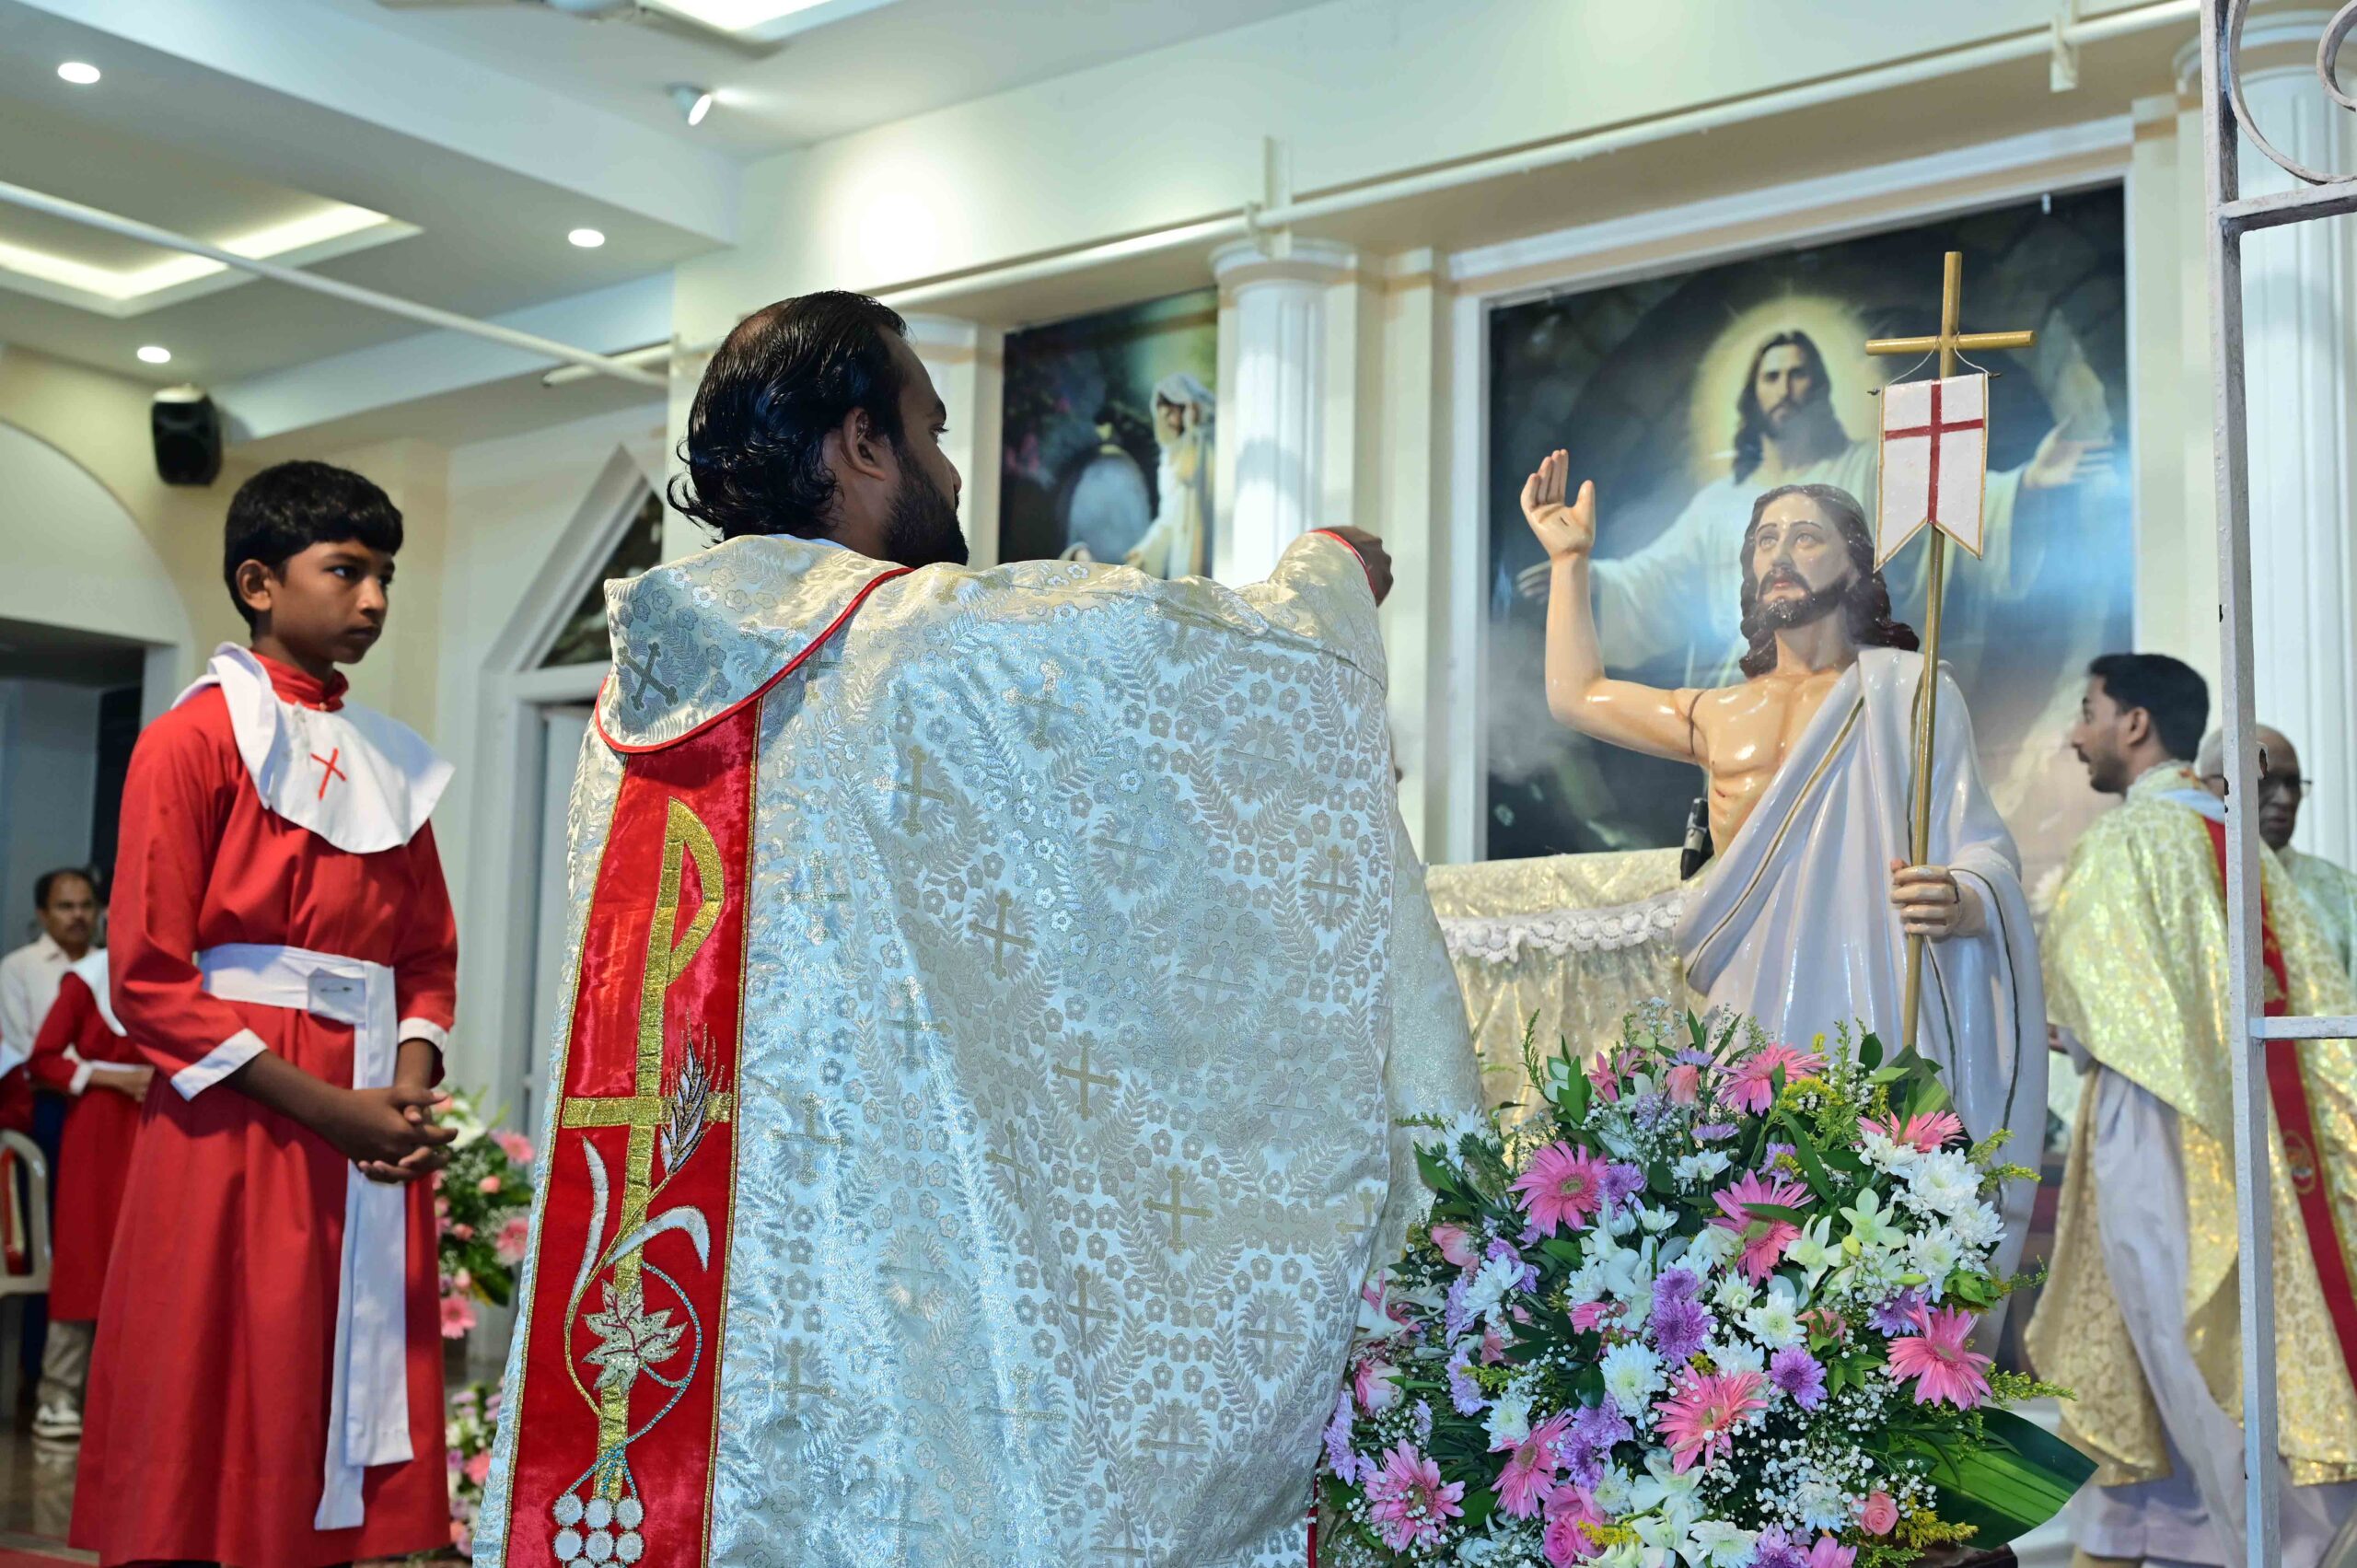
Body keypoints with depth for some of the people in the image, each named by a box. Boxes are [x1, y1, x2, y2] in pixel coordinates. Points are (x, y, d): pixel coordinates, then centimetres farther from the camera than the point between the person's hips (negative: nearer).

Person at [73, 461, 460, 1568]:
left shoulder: (393, 762, 15)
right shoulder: (195, 740, -2)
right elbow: (148, 977, -8)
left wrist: (411, 1090, -4)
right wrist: (323, 1106, -14)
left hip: (372, 1131, 5)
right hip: (238, 1123, -5)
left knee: (347, 1415, 6)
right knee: (221, 1431, -2)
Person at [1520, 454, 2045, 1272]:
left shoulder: (1906, 690, 6)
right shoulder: (1720, 716, 22)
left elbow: (1982, 846, -1)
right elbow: (1576, 695, 34)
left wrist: (1963, 901, -24)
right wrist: (1569, 558, 34)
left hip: (1870, 1016, -4)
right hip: (1747, 1019, 5)